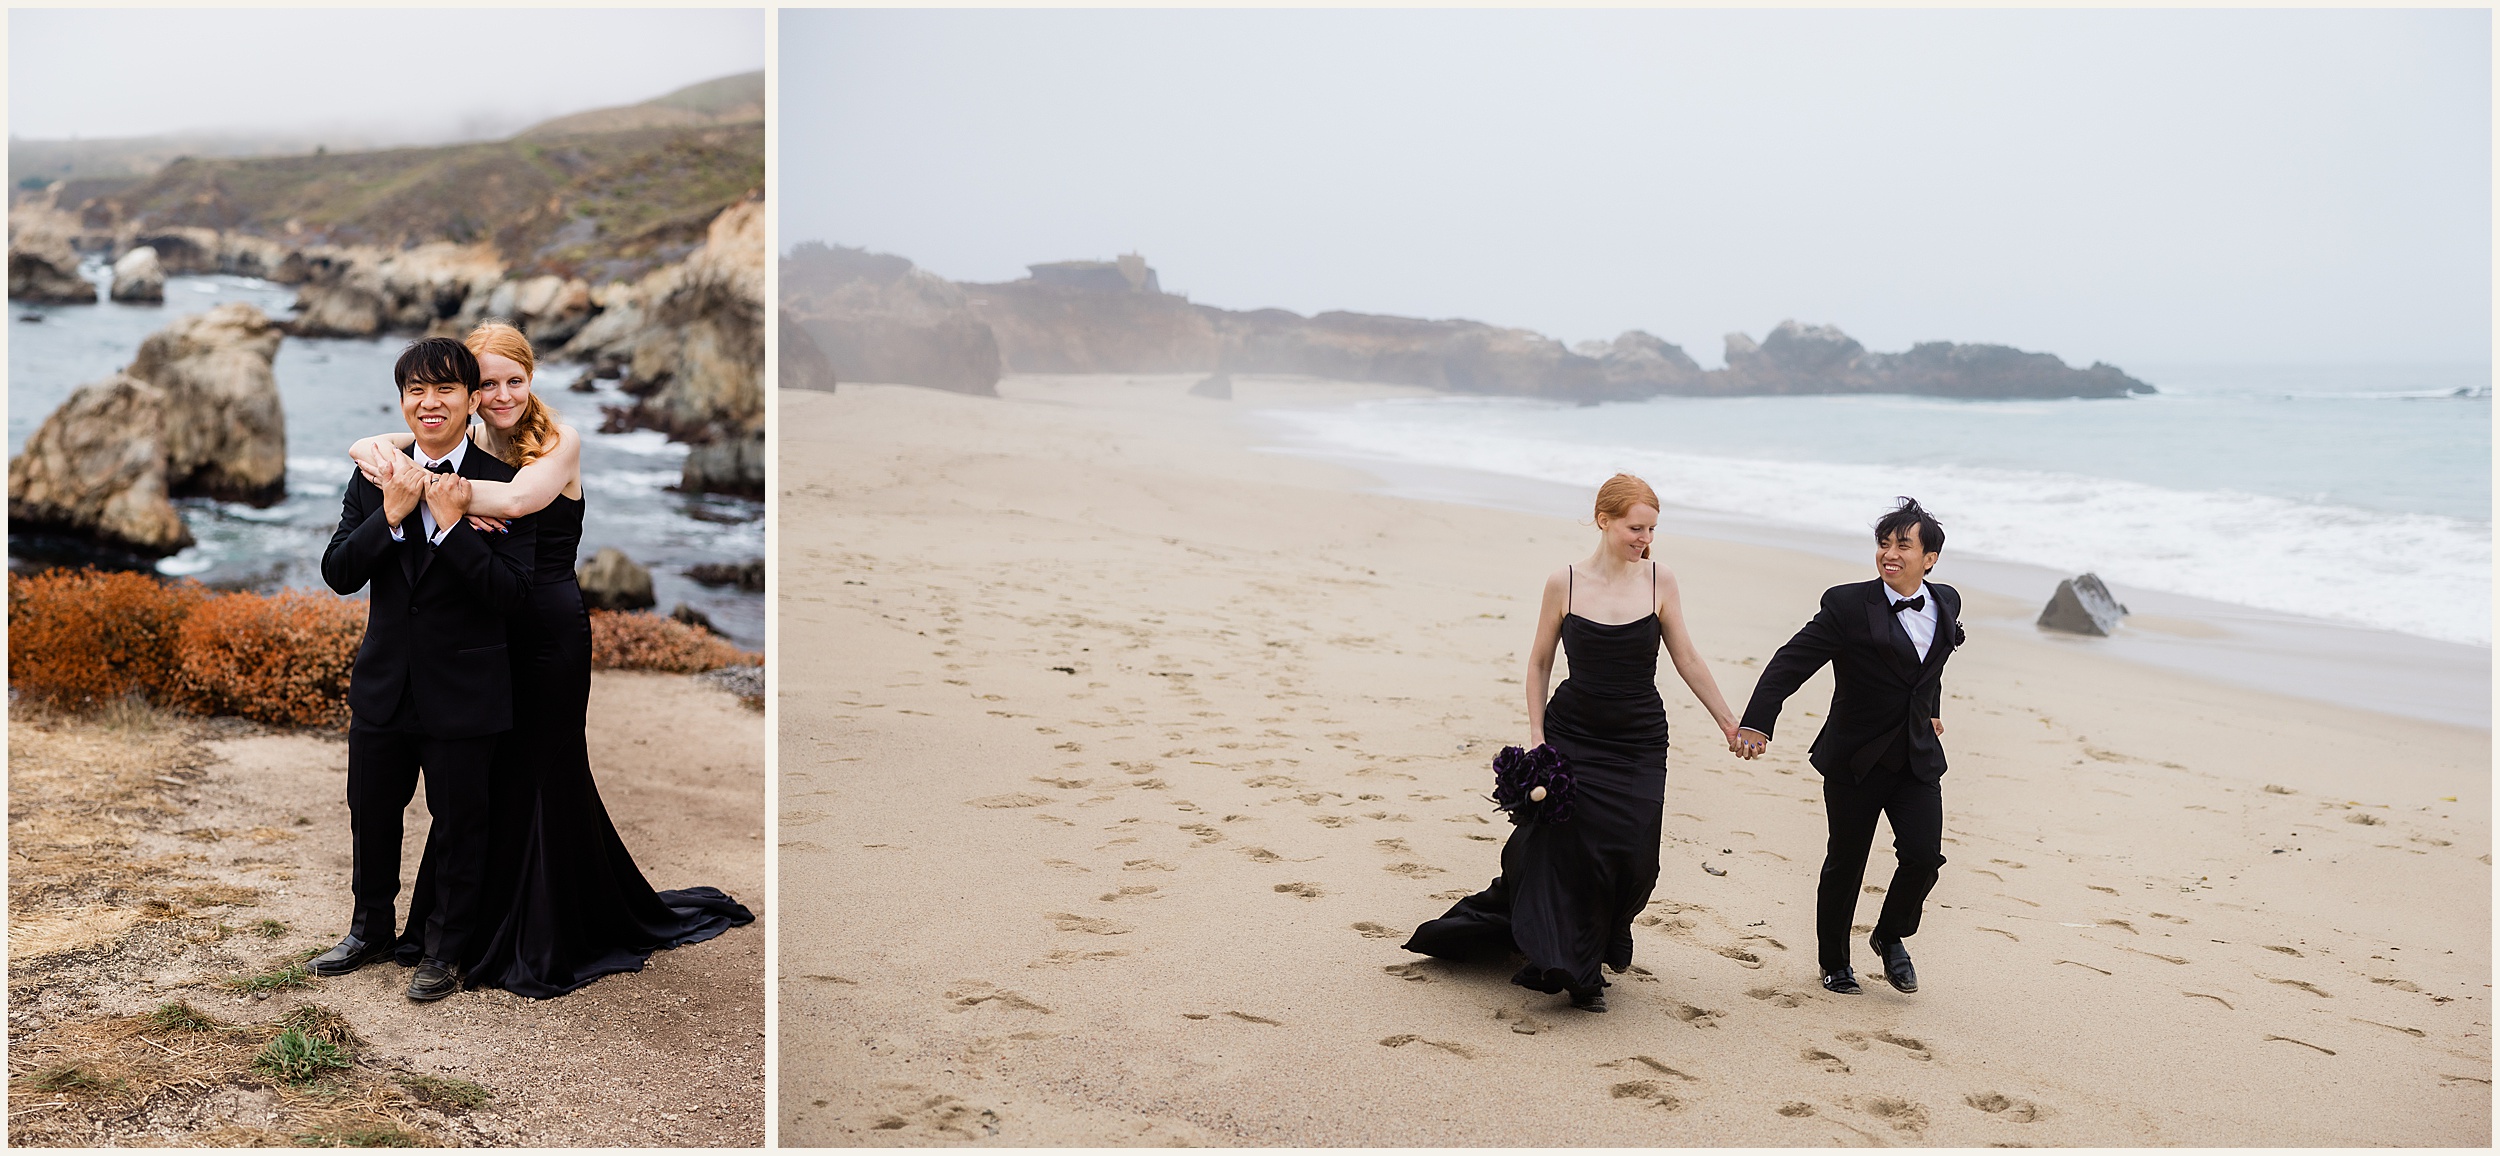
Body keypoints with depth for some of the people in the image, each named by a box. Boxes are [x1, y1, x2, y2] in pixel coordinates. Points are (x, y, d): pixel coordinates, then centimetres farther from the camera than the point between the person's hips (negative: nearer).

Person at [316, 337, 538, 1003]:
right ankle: (373, 929, 42)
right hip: (384, 684, 4)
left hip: (464, 691, -4)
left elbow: (513, 592, -19)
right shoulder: (375, 477, 1)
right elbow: (338, 575, -6)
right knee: (371, 817, 19)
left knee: (459, 825, 10)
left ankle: (443, 948, 29)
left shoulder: (502, 487, -10)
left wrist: (450, 522, -25)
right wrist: (391, 515, -19)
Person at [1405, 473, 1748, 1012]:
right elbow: (1540, 663, 4)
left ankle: (1596, 951, 26)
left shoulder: (1659, 581, -3)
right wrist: (1536, 735, -2)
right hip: (1573, 734, -1)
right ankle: (1566, 967, 10)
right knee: (1562, 849, -5)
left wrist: (1730, 723, 7)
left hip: (1639, 744, 1)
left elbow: (1687, 659, 5)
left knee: (1630, 859, -1)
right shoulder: (1564, 583, -5)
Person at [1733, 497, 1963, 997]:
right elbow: (1790, 663, -18)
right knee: (1845, 864, 7)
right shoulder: (1848, 605, -13)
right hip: (1856, 759, -4)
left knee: (1924, 855, -8)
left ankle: (1890, 936, 21)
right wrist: (1756, 724, -27)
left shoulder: (1946, 603, 3)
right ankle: (1833, 961, 28)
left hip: (1918, 756, 4)